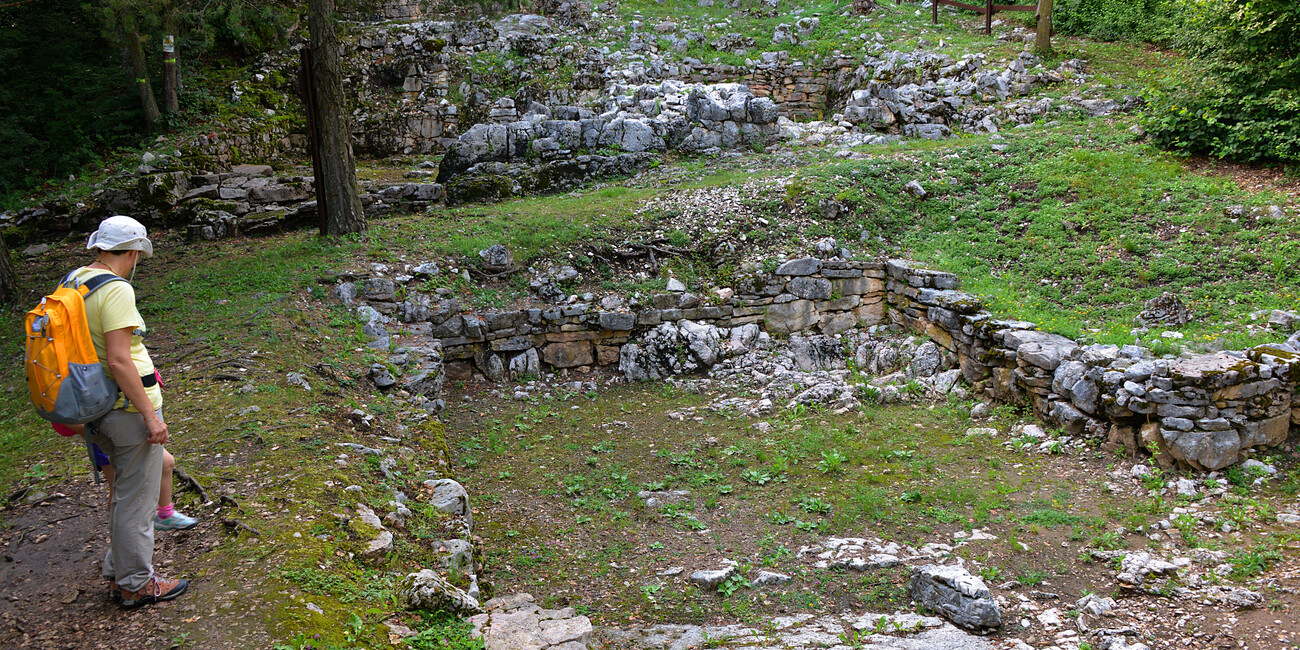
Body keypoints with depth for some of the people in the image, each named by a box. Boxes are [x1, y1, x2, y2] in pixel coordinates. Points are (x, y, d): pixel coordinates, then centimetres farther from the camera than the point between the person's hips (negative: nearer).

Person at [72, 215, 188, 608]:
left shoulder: (72, 281, 7)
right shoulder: (116, 290, -20)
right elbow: (119, 360, -25)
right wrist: (150, 415, -20)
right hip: (128, 404, -9)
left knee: (124, 492, 23)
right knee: (136, 498, 4)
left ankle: (118, 572, 34)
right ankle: (136, 585, 16)